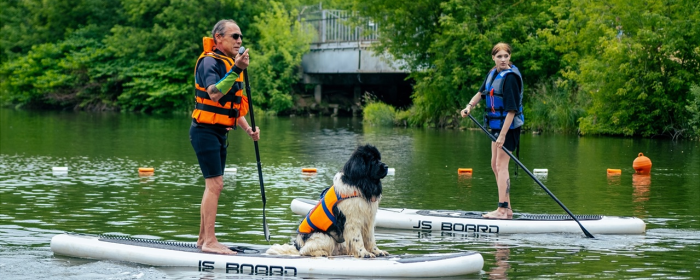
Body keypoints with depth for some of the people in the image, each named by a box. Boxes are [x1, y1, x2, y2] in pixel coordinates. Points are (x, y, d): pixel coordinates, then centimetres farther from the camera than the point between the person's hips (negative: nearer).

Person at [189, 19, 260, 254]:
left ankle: (203, 239, 18)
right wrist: (236, 69, -35)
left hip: (220, 133, 10)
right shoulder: (210, 62, -12)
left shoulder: (230, 64, 17)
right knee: (215, 184, -14)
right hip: (205, 131, -10)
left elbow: (235, 105, 22)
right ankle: (210, 241, -14)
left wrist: (248, 129, 9)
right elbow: (214, 94, -30)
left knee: (213, 185, 11)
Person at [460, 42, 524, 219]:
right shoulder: (493, 73, 9)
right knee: (495, 165, 14)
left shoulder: (510, 77, -18)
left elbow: (512, 109, -22)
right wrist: (469, 107, 8)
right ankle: (507, 208, 21)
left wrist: (503, 135, -26)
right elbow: (482, 92, 26)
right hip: (497, 125, 10)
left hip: (509, 126, -10)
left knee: (501, 165, -11)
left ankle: (502, 210, -11)